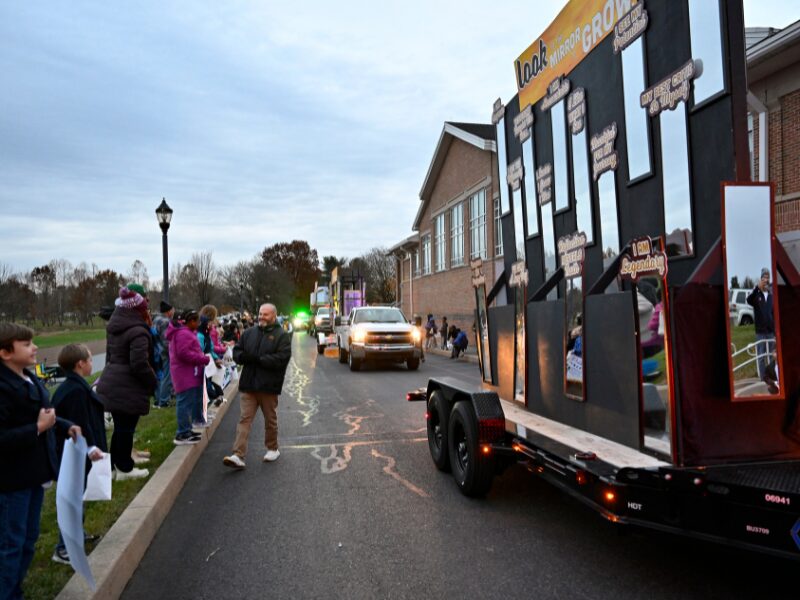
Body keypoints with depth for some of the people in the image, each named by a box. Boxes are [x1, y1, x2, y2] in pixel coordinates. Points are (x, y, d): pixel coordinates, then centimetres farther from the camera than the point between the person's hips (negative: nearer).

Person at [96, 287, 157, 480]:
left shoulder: (113, 328, 11)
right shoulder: (138, 331, -18)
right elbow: (139, 364, -22)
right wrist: (153, 382, -7)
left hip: (110, 383, 9)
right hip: (129, 388, -9)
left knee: (120, 427, 18)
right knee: (126, 428, 3)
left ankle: (114, 465, 28)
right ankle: (124, 468, 14)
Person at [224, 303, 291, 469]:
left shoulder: (282, 336, -4)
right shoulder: (249, 333, 12)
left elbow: (282, 359, -17)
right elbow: (237, 351, 12)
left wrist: (257, 359, -19)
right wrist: (244, 357, -12)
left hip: (268, 385, -3)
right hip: (249, 384, 4)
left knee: (270, 420, 12)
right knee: (244, 419, -2)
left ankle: (272, 448, 30)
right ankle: (238, 455, -6)